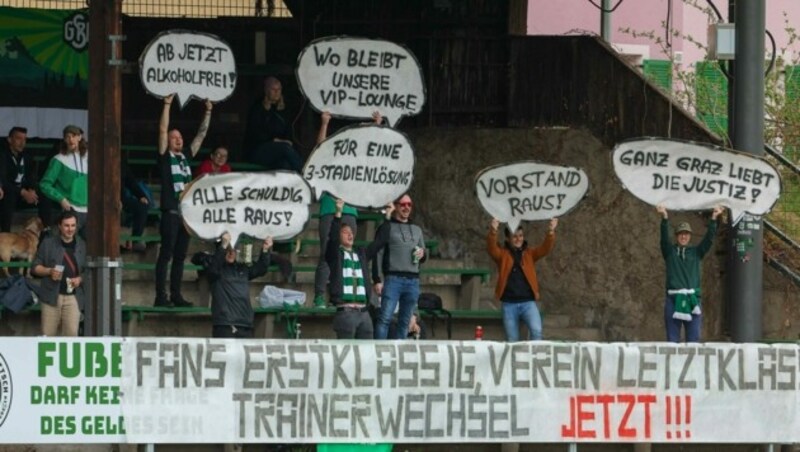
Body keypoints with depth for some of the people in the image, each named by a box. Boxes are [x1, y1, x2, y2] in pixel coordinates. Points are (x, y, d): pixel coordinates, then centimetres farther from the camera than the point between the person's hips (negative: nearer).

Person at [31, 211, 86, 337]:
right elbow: (35, 267, 8)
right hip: (51, 295, 0)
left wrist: (80, 279, -6)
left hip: (73, 297, 1)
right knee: (48, 335, 0)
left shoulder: (82, 245, 10)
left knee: (72, 333, -10)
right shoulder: (48, 243, 6)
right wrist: (49, 271, -11)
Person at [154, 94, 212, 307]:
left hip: (186, 212, 6)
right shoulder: (165, 156, -1)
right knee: (166, 254, -5)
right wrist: (167, 105, -13)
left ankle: (176, 295, 13)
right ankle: (161, 296, -5)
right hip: (170, 212, -6)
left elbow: (201, 135, 19)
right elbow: (162, 130, -9)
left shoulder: (186, 157, 15)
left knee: (180, 256, 9)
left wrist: (208, 112, 14)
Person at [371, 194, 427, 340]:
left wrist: (423, 254, 3)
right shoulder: (388, 227, 5)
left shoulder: (417, 229, 22)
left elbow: (424, 255, 29)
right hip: (393, 279, -5)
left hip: (413, 280, 5)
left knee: (405, 321, 4)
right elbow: (372, 252, -2)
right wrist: (376, 280, -10)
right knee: (385, 318, -14)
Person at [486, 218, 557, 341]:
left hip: (528, 302, 0)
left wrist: (551, 231, -23)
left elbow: (546, 248, -3)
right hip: (509, 303, 0)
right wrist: (493, 231, -32)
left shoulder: (529, 254, 11)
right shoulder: (502, 254, 7)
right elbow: (491, 248, -12)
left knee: (536, 331, -23)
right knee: (512, 341, 2)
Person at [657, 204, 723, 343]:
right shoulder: (670, 251, 9)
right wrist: (665, 218, -23)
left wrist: (714, 218, -8)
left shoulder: (696, 252, 13)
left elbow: (709, 238, 4)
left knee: (693, 340, 0)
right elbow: (664, 237, -7)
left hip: (692, 299, 1)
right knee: (672, 340, 0)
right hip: (673, 299, -1)